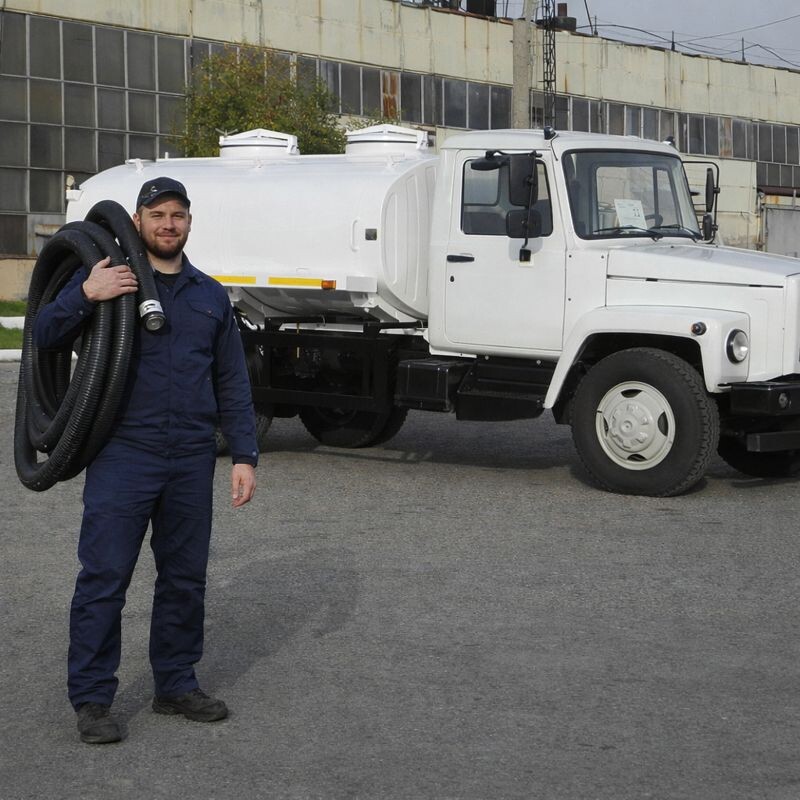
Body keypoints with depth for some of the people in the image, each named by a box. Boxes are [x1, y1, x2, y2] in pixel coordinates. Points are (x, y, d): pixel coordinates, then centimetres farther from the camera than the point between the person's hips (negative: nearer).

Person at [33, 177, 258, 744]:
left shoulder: (210, 295, 15)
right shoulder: (105, 277, 3)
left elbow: (232, 383, 15)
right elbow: (45, 336, -3)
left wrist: (245, 455, 7)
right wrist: (85, 295, -20)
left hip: (192, 461, 4)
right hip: (124, 456, -4)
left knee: (185, 579, 11)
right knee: (104, 578, -4)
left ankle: (177, 685, 24)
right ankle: (92, 698, 5)